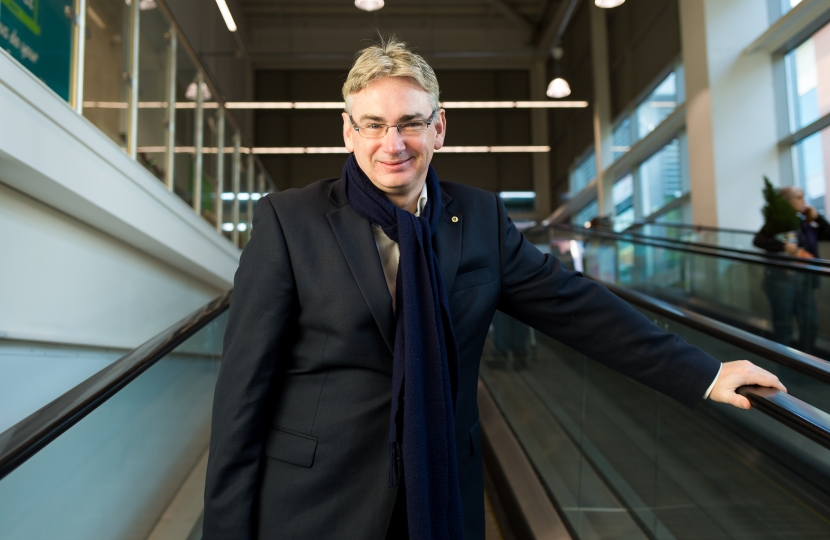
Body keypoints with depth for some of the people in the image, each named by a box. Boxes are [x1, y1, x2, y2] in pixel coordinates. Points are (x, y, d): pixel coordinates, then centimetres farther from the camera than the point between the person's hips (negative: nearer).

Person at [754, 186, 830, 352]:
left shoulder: (804, 223, 11)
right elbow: (758, 240, -22)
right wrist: (785, 246, -32)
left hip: (804, 278, 6)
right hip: (782, 278, -6)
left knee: (810, 322, 9)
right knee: (783, 324, 3)